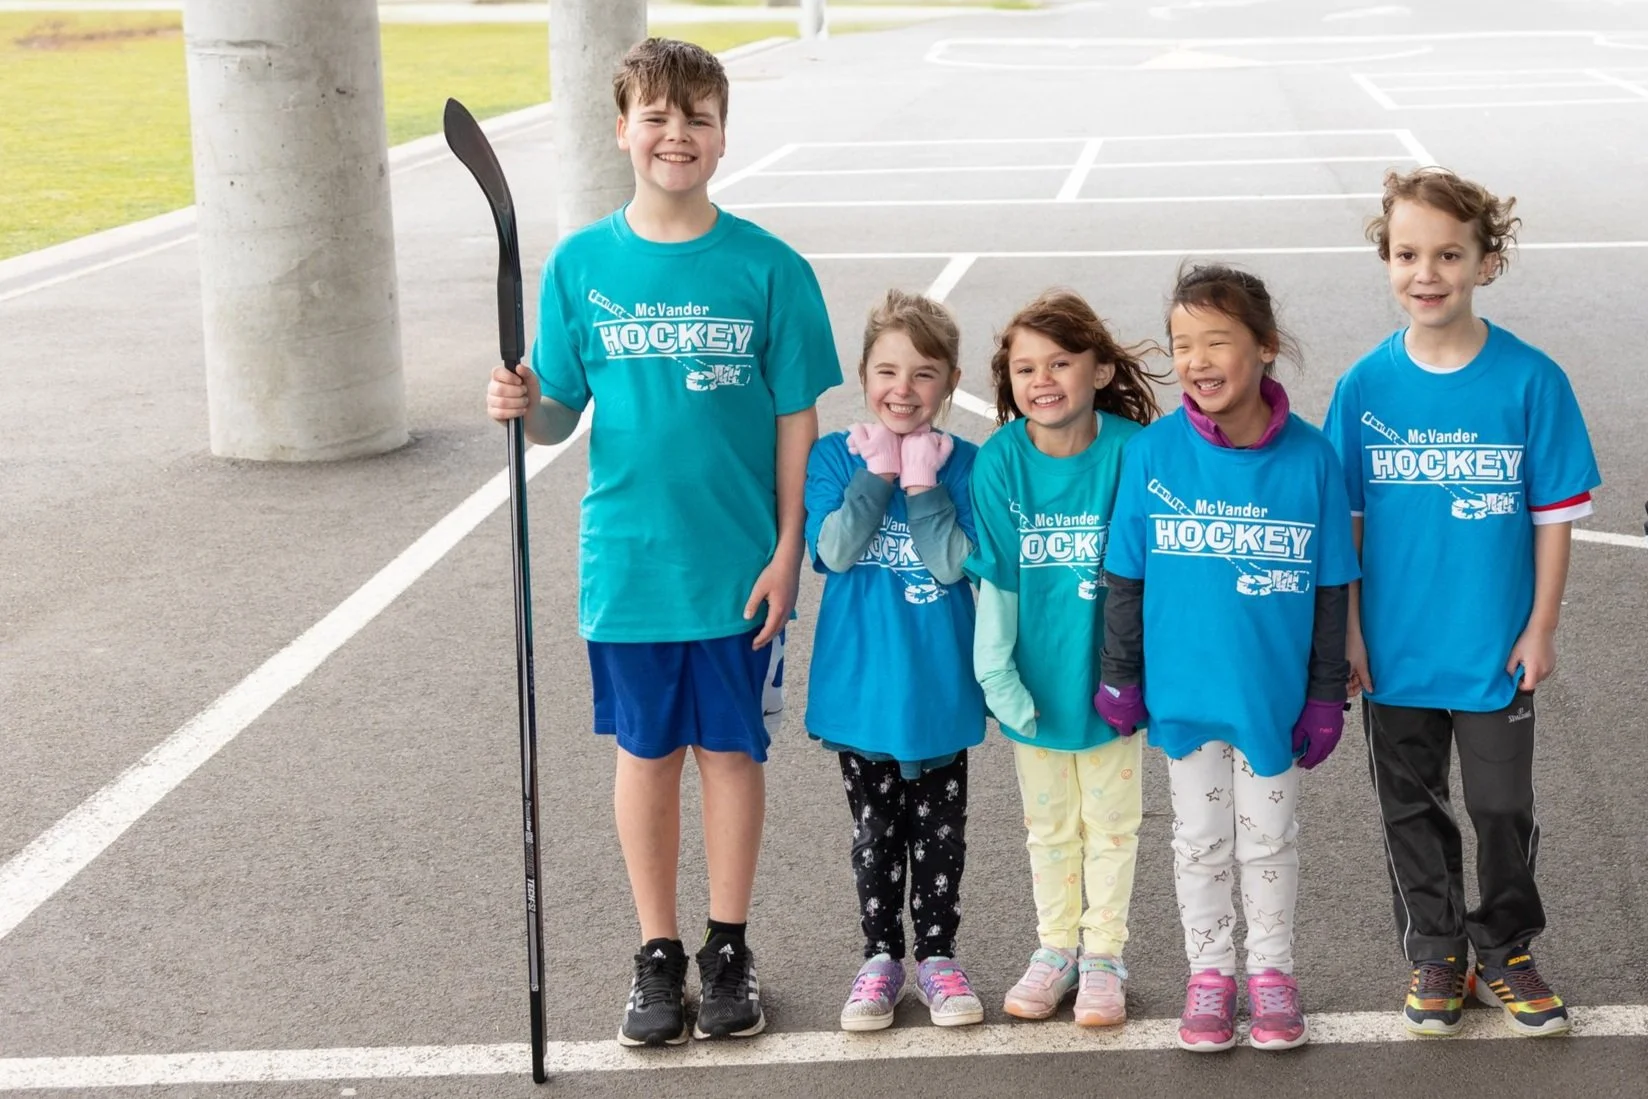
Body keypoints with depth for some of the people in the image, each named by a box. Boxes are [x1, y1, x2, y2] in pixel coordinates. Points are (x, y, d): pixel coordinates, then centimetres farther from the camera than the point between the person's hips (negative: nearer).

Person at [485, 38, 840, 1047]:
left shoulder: (769, 269, -6)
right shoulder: (581, 265, -1)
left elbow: (798, 421, -3)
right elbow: (562, 416, 3)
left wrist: (788, 552, -6)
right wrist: (525, 405, -19)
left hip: (740, 570, -1)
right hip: (629, 565, 1)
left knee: (731, 750, 9)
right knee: (646, 753, 11)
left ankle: (729, 948, 25)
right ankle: (658, 954, 25)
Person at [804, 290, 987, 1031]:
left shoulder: (965, 464, -6)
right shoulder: (834, 456, -4)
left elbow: (954, 561, -17)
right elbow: (834, 549, -17)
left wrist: (920, 482, -21)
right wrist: (878, 471, -19)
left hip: (939, 691, 0)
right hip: (860, 687, 0)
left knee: (939, 836, 11)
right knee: (875, 836, 13)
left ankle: (937, 956, 26)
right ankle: (880, 957, 26)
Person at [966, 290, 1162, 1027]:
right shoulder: (999, 461, -12)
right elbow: (995, 575, -8)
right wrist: (996, 673, -8)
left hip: (1108, 674, -1)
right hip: (1036, 681, 2)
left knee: (1111, 822, 13)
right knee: (1048, 826, 17)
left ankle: (1104, 954, 29)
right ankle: (1056, 949, 34)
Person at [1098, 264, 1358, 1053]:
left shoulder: (1309, 456, -11)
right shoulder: (1152, 454, -11)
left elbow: (1330, 585, -4)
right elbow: (1126, 577, -2)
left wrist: (1326, 693, -2)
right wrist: (1120, 678, 0)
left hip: (1275, 692, 0)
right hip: (1184, 688, 0)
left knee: (1268, 838, 15)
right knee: (1200, 839, 15)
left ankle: (1271, 970, 33)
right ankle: (1209, 972, 31)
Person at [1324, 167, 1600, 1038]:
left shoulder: (1530, 380, -10)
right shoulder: (1365, 386, -6)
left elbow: (1555, 514, -5)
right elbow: (1343, 519, -1)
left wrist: (1540, 627, -5)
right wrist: (1349, 631, -2)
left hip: (1495, 650, -1)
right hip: (1395, 650, 1)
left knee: (1504, 809, 12)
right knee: (1412, 811, 14)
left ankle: (1503, 951, 32)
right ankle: (1434, 952, 32)